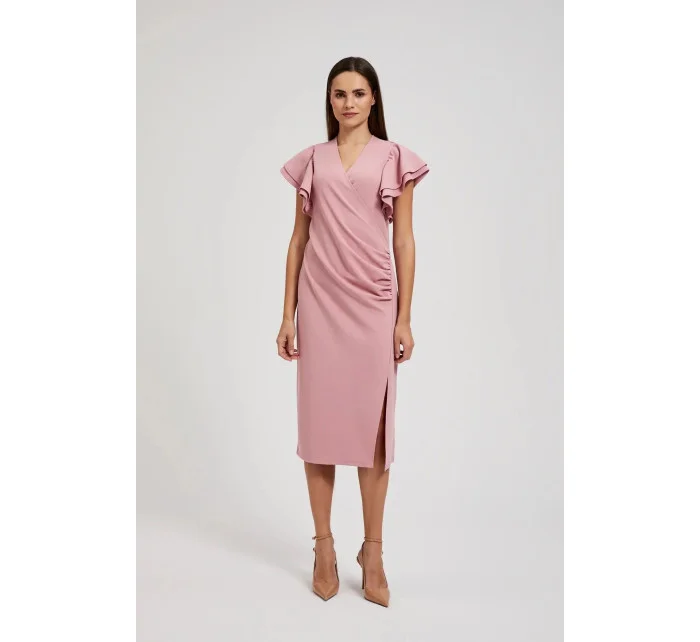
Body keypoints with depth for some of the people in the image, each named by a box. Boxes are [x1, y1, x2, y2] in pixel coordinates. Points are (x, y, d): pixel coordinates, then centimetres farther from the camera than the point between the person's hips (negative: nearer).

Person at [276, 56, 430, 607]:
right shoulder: (311, 160, 10)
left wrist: (405, 317, -3)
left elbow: (404, 241, 3)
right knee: (319, 419, 4)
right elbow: (299, 238, 9)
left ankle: (373, 553, 16)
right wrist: (288, 313, 4)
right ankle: (324, 546, 18)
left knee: (373, 424, 2)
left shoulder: (394, 159, 6)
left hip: (373, 303, -1)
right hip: (320, 302, 2)